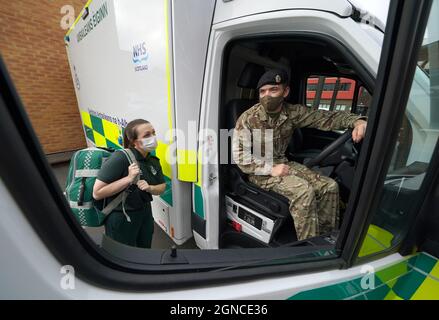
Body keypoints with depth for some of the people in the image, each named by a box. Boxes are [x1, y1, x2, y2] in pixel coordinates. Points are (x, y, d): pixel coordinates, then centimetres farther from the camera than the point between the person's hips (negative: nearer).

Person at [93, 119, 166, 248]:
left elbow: (162, 187, 5)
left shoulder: (153, 161, -5)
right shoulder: (120, 158, -25)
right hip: (120, 218, -6)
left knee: (145, 251, 26)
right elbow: (97, 193, -23)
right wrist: (129, 179, -31)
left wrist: (149, 188, -16)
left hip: (145, 214, 7)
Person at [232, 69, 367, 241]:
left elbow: (325, 117, -3)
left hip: (282, 163, 6)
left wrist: (357, 121, -22)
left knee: (329, 186, -6)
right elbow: (240, 156, -17)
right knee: (304, 191, -27)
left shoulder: (293, 112, -2)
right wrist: (271, 168, -23)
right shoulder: (247, 119, -15)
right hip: (260, 170, -5)